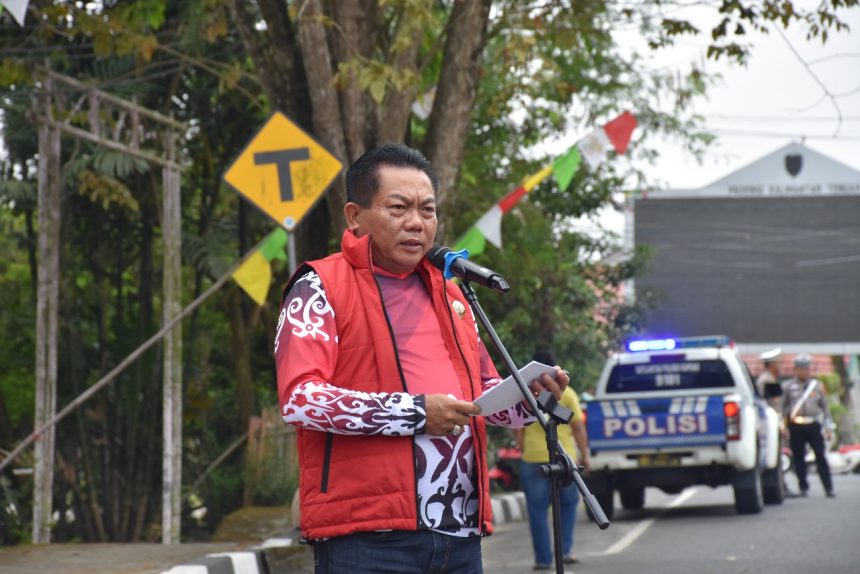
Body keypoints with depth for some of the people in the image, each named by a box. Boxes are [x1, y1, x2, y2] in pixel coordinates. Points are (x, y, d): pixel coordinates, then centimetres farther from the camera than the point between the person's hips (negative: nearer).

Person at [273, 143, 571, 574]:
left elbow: (484, 392, 31)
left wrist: (527, 397, 7)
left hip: (460, 535, 7)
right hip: (368, 537, -7)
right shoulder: (321, 288, 0)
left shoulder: (449, 295, 24)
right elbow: (298, 397, -13)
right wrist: (415, 413, -16)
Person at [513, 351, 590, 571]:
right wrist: (584, 455, 6)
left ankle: (544, 559, 4)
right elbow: (578, 428, -1)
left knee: (537, 510, 5)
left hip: (532, 459, 0)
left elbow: (517, 429, 2)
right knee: (568, 503, 19)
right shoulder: (566, 393, 0)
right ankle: (566, 549, 9)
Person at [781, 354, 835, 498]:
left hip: (813, 425, 1)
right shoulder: (787, 386, 5)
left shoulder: (817, 385, 12)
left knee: (821, 457, -2)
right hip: (796, 425, -1)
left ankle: (829, 488, -1)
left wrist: (827, 427, 11)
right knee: (798, 458, 2)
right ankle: (803, 488, 11)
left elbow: (825, 406, 15)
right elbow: (783, 406, 6)